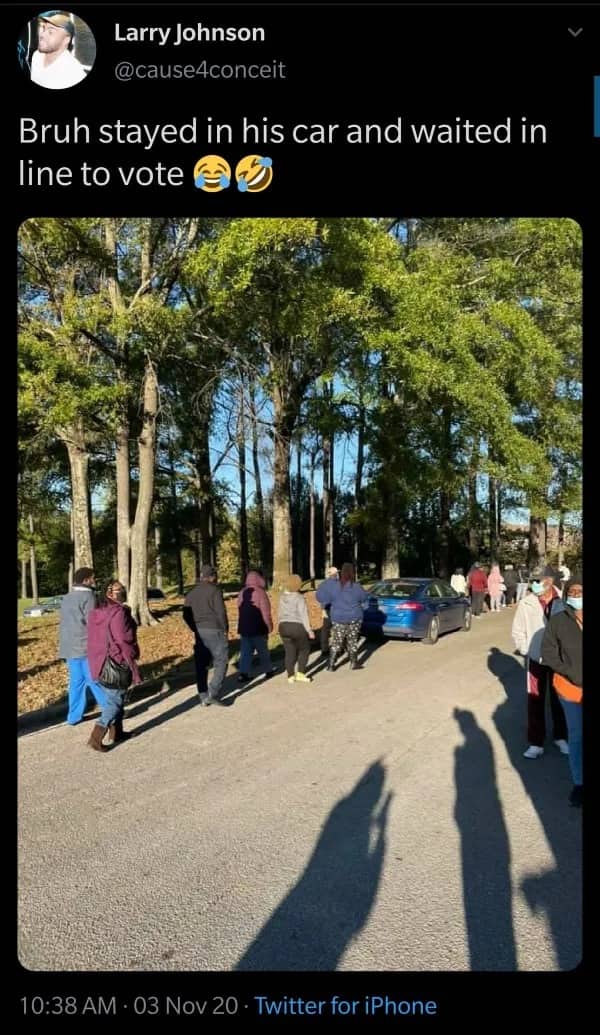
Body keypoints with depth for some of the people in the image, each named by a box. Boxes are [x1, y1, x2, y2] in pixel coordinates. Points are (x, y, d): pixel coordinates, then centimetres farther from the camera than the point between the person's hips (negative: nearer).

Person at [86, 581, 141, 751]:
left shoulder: (96, 613, 7)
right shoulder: (119, 613, -20)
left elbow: (94, 639, 13)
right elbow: (124, 642, -19)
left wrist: (97, 660, 21)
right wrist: (133, 667, -11)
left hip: (99, 662, 9)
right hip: (116, 663, -8)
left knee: (114, 697, 19)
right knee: (115, 700, 0)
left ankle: (116, 732, 28)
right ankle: (96, 737, -4)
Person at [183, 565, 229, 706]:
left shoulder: (192, 593, 11)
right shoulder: (215, 590, -8)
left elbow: (186, 615, 11)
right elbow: (220, 611, -14)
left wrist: (196, 628, 16)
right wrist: (225, 629, -4)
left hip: (199, 632, 6)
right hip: (215, 631, -6)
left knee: (201, 665, 11)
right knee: (221, 662, 0)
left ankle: (204, 697, 15)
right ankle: (213, 694, -11)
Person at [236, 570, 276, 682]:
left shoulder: (242, 592, 7)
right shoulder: (260, 592, -14)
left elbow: (241, 610, 13)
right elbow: (265, 613, -17)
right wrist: (269, 626, -7)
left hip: (243, 627, 6)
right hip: (258, 628, -5)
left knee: (245, 651, 7)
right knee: (263, 651, 10)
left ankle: (243, 674, 1)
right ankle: (268, 670, 24)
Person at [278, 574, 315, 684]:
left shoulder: (283, 597, 5)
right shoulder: (299, 598, -14)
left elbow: (281, 613, 9)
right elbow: (304, 615, -15)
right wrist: (309, 630, -11)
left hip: (284, 626, 5)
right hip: (298, 627, -5)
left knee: (290, 652, 10)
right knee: (304, 650, 12)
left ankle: (291, 676, 9)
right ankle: (300, 674, 7)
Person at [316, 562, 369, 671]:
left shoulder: (334, 586, -12)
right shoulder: (356, 587, -10)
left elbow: (320, 595, -4)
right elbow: (364, 597, 8)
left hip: (338, 620, 0)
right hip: (354, 619, 0)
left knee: (336, 643, 7)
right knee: (352, 641, 15)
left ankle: (331, 665, 6)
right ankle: (353, 663, 23)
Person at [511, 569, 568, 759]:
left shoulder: (563, 601, -13)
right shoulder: (526, 604, -12)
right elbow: (517, 632, -2)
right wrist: (527, 650, -7)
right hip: (536, 659, 0)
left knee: (558, 699, 16)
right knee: (535, 701, 6)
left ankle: (560, 737, 35)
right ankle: (536, 743, 17)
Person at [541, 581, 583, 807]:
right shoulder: (558, 621, -10)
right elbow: (548, 654, -6)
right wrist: (574, 674, -14)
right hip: (571, 688, 0)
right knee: (576, 737, 13)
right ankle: (578, 783, 27)